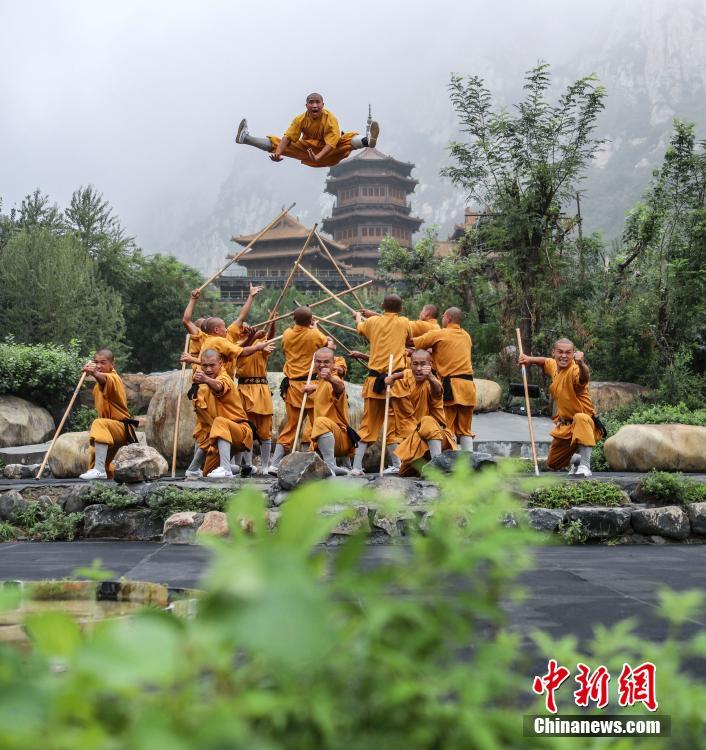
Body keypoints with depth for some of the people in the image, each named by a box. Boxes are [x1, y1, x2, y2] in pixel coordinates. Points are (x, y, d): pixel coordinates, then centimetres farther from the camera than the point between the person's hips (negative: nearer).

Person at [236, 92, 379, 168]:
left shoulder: (330, 119, -21)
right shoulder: (300, 119, -10)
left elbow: (331, 142, -32)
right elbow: (288, 137, -16)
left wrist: (318, 157, -49)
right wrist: (278, 152, -36)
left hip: (326, 154, -4)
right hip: (306, 150, 4)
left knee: (348, 138, -29)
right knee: (276, 142, -6)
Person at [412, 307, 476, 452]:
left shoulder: (438, 334, -2)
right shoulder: (467, 337, 14)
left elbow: (413, 343, 0)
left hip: (450, 385, -5)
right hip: (468, 385, 5)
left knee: (449, 428, -2)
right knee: (465, 429, 10)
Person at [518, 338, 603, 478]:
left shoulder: (574, 370, -27)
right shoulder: (553, 366, -1)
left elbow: (583, 378, -52)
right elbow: (545, 361, 24)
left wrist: (581, 365, -72)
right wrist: (530, 359, 7)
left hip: (585, 422, -8)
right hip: (564, 426, 8)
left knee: (580, 419, -45)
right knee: (552, 464, 16)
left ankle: (585, 466, -38)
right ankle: (575, 457, 47)